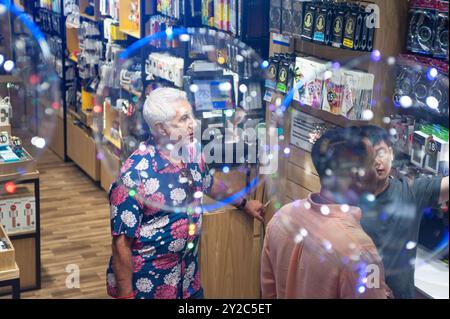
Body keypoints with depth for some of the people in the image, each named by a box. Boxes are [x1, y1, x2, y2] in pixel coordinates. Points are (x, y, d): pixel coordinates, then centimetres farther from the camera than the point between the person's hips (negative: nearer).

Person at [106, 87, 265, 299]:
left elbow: (210, 184, 20)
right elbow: (122, 243, -20)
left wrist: (243, 203, 33)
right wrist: (125, 295, -19)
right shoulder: (136, 174, -23)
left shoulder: (192, 153, -2)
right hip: (146, 285, -6)